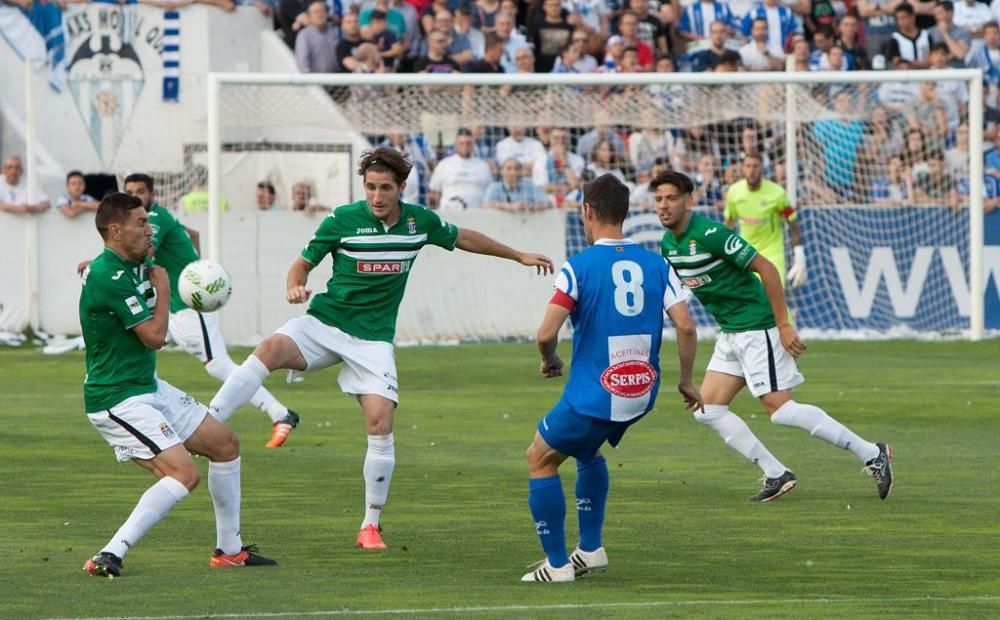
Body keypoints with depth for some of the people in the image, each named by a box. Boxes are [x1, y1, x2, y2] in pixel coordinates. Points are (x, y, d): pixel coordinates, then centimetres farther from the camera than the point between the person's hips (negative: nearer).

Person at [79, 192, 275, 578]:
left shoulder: (131, 267, 7)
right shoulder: (110, 276, -23)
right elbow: (154, 336, -21)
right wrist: (163, 290, -4)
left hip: (149, 387, 11)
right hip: (118, 399, -11)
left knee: (225, 444, 17)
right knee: (183, 473, -24)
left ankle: (229, 549, 26)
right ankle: (110, 557, -25)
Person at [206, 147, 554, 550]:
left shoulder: (420, 221, 2)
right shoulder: (342, 220, -7)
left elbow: (462, 238, 21)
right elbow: (303, 263, 2)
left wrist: (518, 256, 30)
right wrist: (295, 288, -22)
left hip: (373, 338, 2)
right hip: (325, 322, -2)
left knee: (380, 423, -12)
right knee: (270, 350, -31)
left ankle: (371, 525, 3)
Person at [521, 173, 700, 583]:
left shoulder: (579, 267, -12)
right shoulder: (655, 264, 1)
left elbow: (546, 333, -17)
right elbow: (685, 326, -4)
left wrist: (549, 361, 5)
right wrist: (686, 381, 9)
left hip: (593, 393, -6)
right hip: (642, 393, 6)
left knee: (540, 459, 15)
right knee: (587, 450, 33)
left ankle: (557, 564, 10)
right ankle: (590, 548, 28)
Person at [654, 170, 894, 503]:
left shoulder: (710, 234, -19)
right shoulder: (668, 245, 7)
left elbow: (766, 269, -18)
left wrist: (784, 325, -20)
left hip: (757, 328, -9)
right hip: (729, 334, 9)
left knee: (778, 408, -15)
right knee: (708, 409, 4)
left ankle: (872, 454, -9)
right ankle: (776, 476, 8)